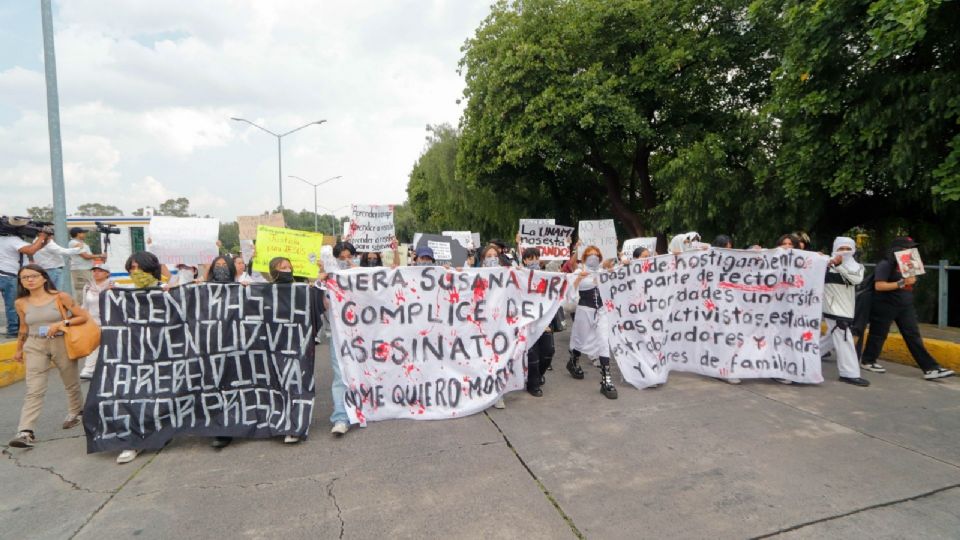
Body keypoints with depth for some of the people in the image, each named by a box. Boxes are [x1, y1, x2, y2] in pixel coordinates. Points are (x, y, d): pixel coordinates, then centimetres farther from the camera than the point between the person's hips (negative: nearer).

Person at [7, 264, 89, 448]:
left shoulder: (60, 297, -7)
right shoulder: (21, 303, 2)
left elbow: (84, 316, -7)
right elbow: (24, 327, 16)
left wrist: (62, 323, -20)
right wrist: (19, 349, 24)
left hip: (61, 344, -1)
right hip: (35, 346, 1)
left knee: (71, 383, 16)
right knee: (34, 390, -8)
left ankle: (75, 412, 40)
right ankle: (25, 432, -8)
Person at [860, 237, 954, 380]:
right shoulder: (885, 265, -14)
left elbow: (910, 282, 24)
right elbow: (878, 286, -22)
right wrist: (902, 283, -24)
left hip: (906, 306, 7)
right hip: (886, 306, -7)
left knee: (914, 336, 3)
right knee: (878, 335, 4)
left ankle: (930, 368, 2)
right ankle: (867, 361, 19)